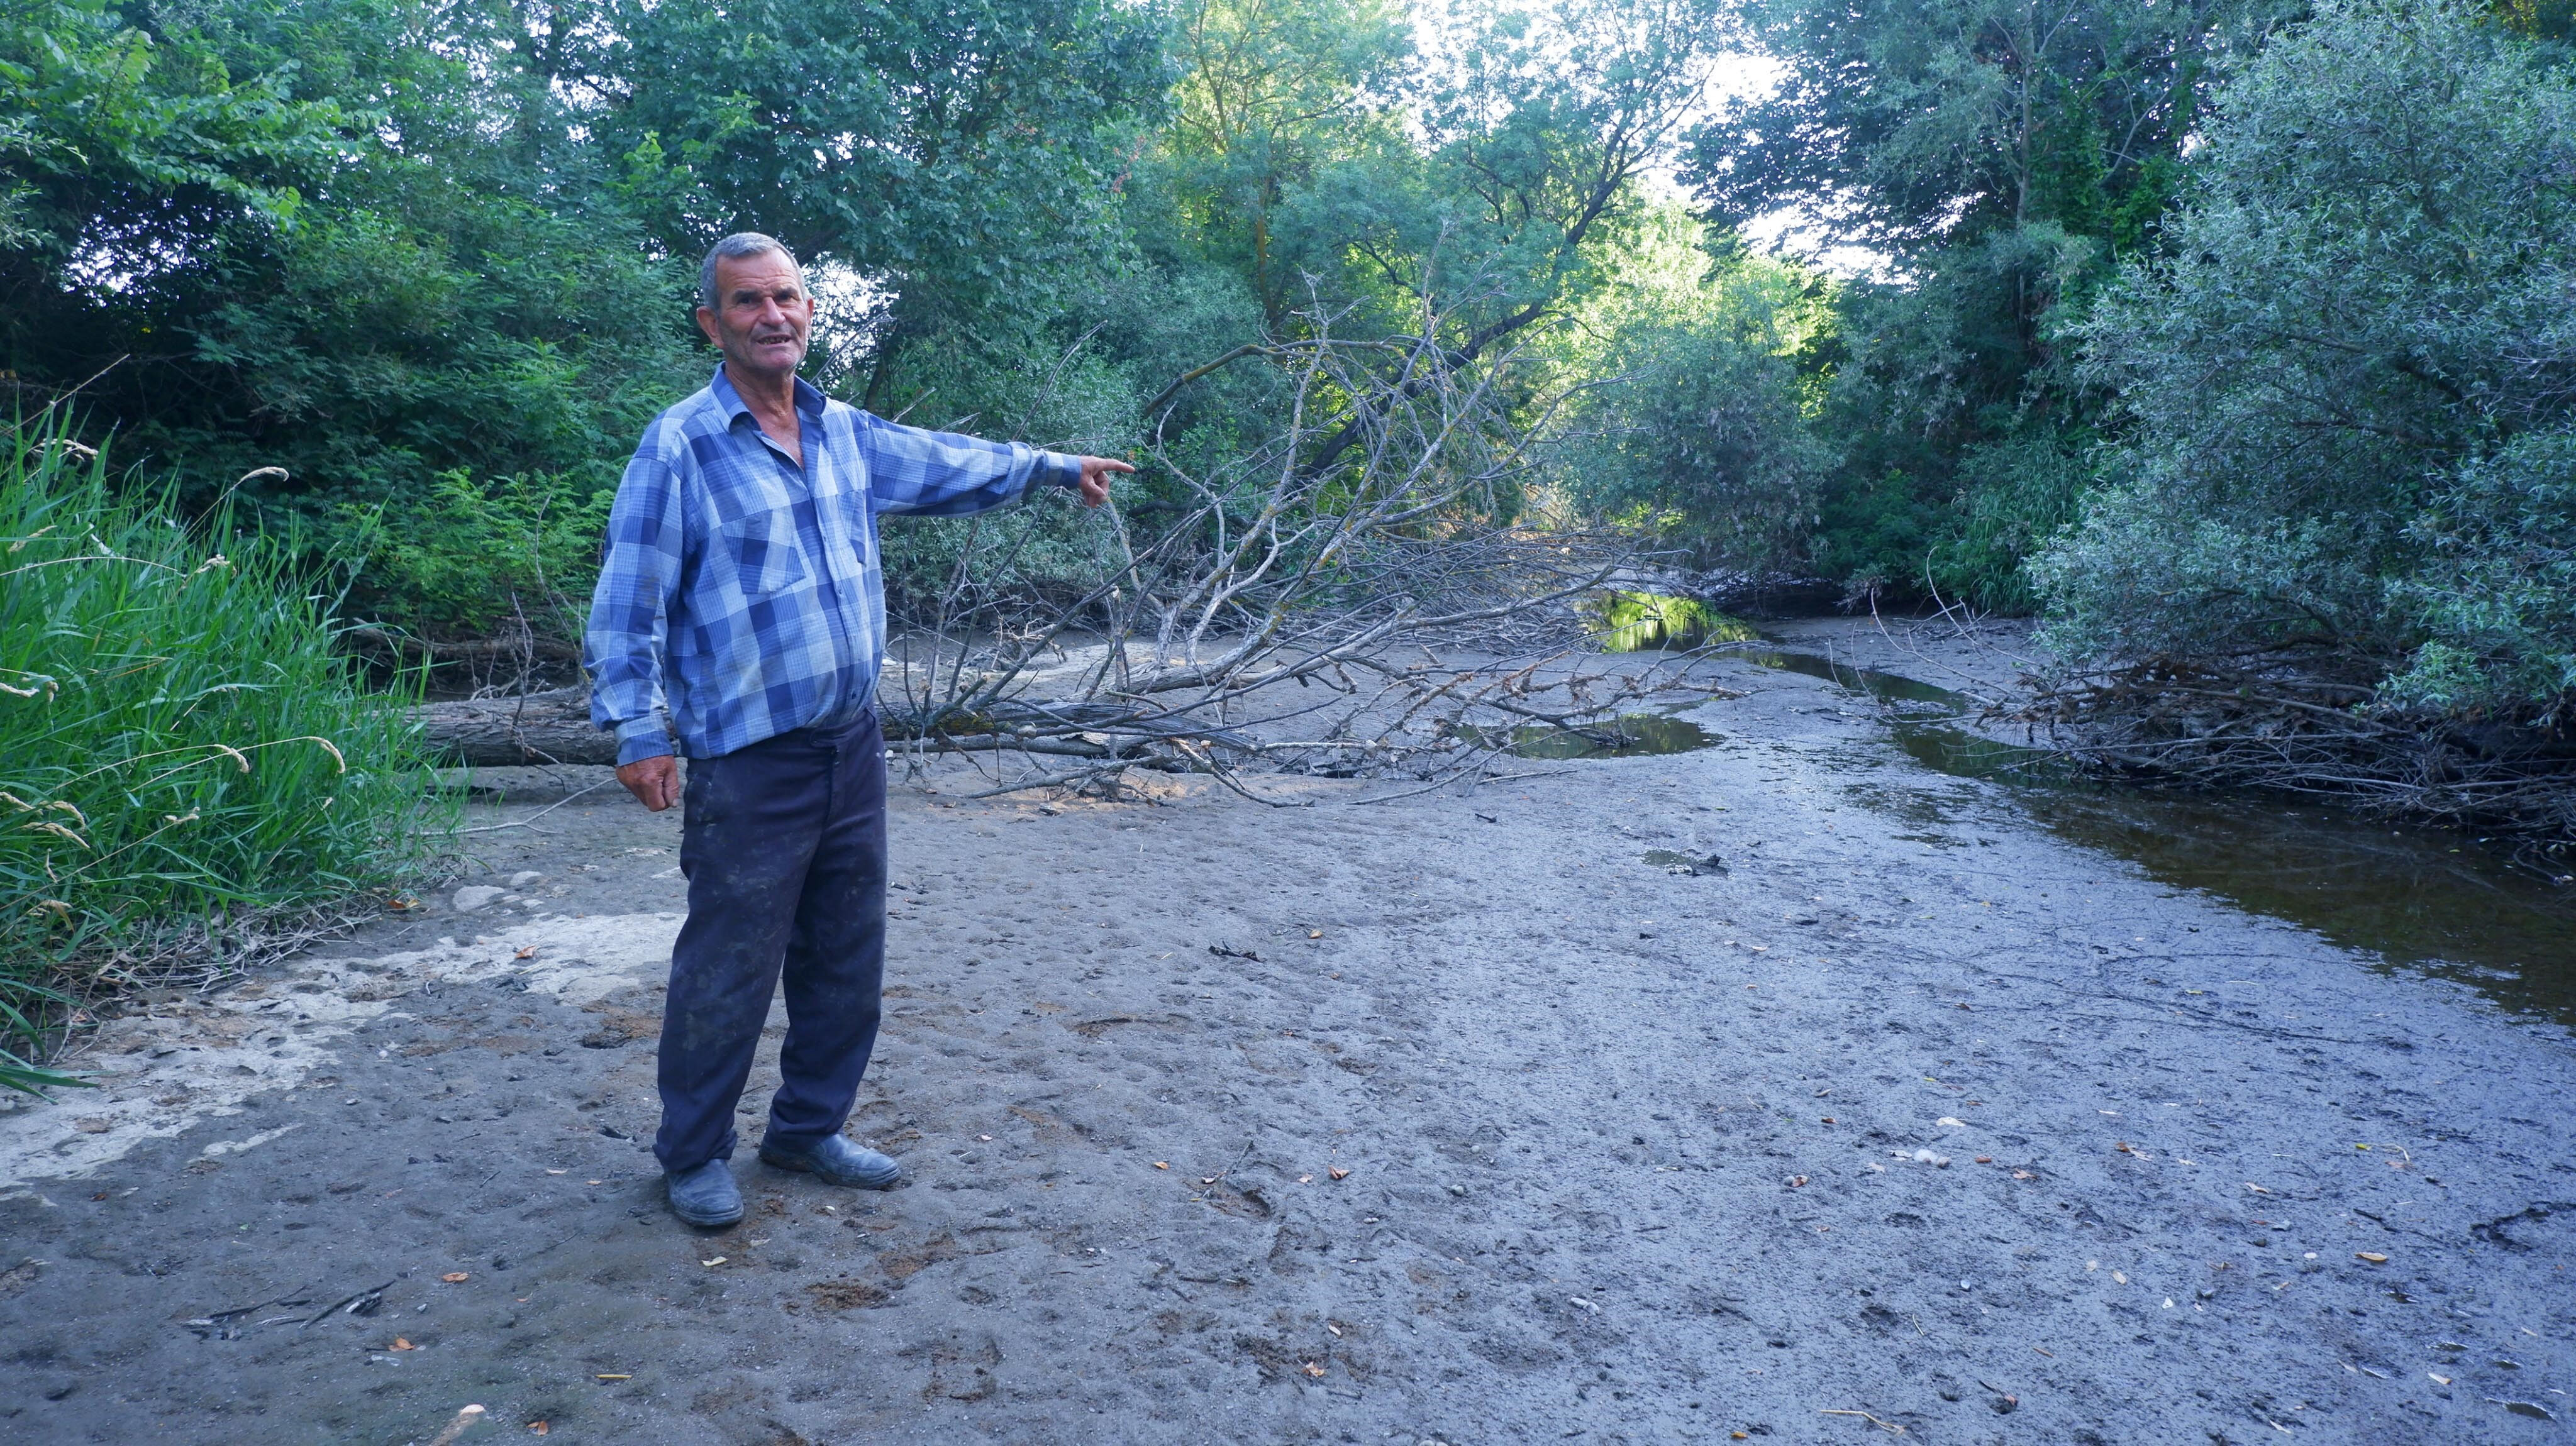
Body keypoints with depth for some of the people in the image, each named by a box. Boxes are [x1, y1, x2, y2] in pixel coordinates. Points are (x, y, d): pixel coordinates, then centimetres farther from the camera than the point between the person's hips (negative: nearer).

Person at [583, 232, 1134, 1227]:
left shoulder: (844, 435, 9)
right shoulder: (680, 446, -10)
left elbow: (953, 465, 25)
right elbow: (629, 602, -10)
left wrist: (1056, 467, 34)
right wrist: (637, 730, -15)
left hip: (853, 744, 7)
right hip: (749, 763, -6)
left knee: (845, 959, 14)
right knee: (728, 968, 1)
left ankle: (808, 1128, 32)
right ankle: (694, 1155, 21)